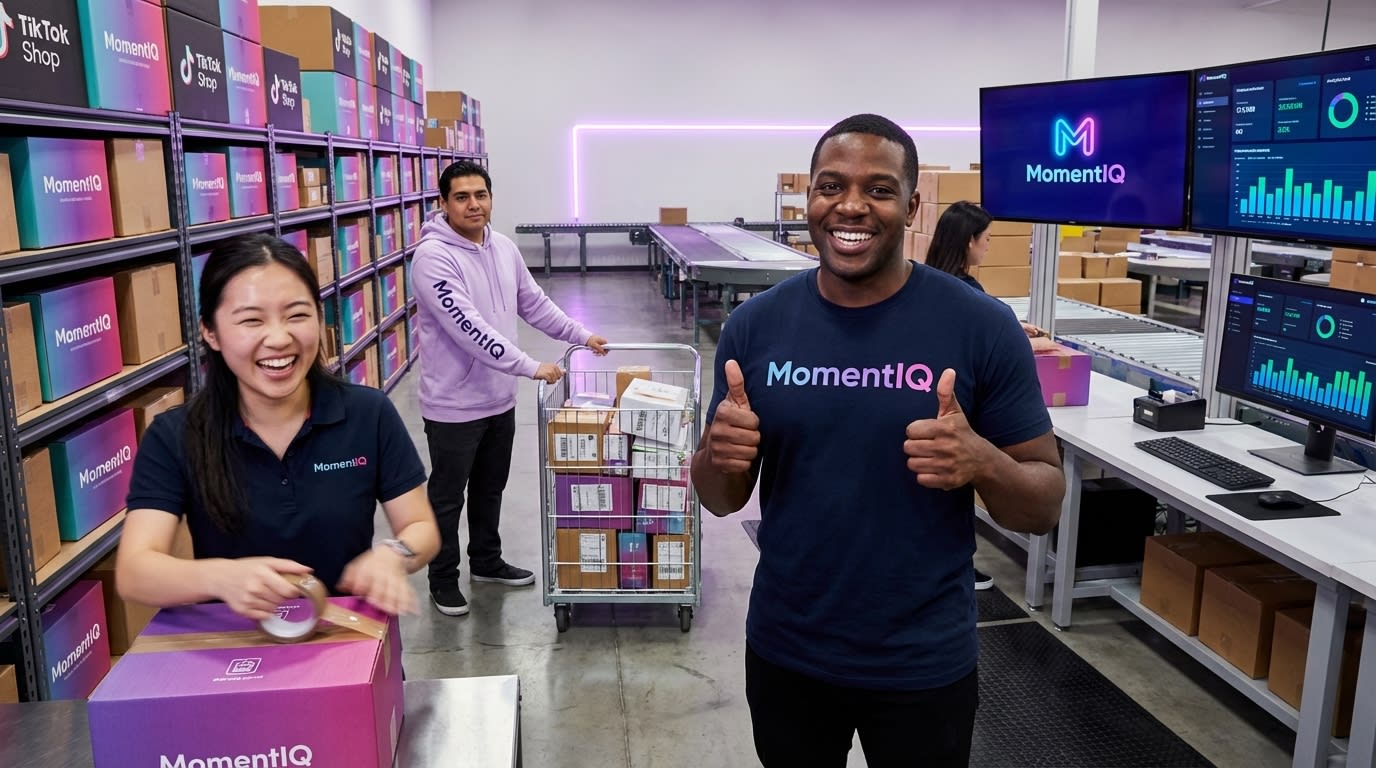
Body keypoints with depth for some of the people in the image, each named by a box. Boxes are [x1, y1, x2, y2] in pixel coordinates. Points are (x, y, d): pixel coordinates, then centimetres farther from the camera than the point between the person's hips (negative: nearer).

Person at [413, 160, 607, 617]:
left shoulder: (504, 248, 4)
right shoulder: (434, 257, -21)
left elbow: (534, 304, 15)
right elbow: (469, 327, -29)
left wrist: (581, 335, 10)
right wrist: (530, 367, -29)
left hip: (499, 398, 7)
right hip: (453, 405, -7)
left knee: (490, 488, 22)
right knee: (447, 496, 9)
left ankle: (487, 562, 40)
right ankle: (443, 578, 26)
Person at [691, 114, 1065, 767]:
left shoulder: (981, 327, -12)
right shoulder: (756, 325, -5)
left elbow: (1045, 505, -7)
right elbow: (721, 499, 3)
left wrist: (984, 464, -27)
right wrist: (722, 457, -20)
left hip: (924, 664, -2)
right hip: (782, 651, 2)